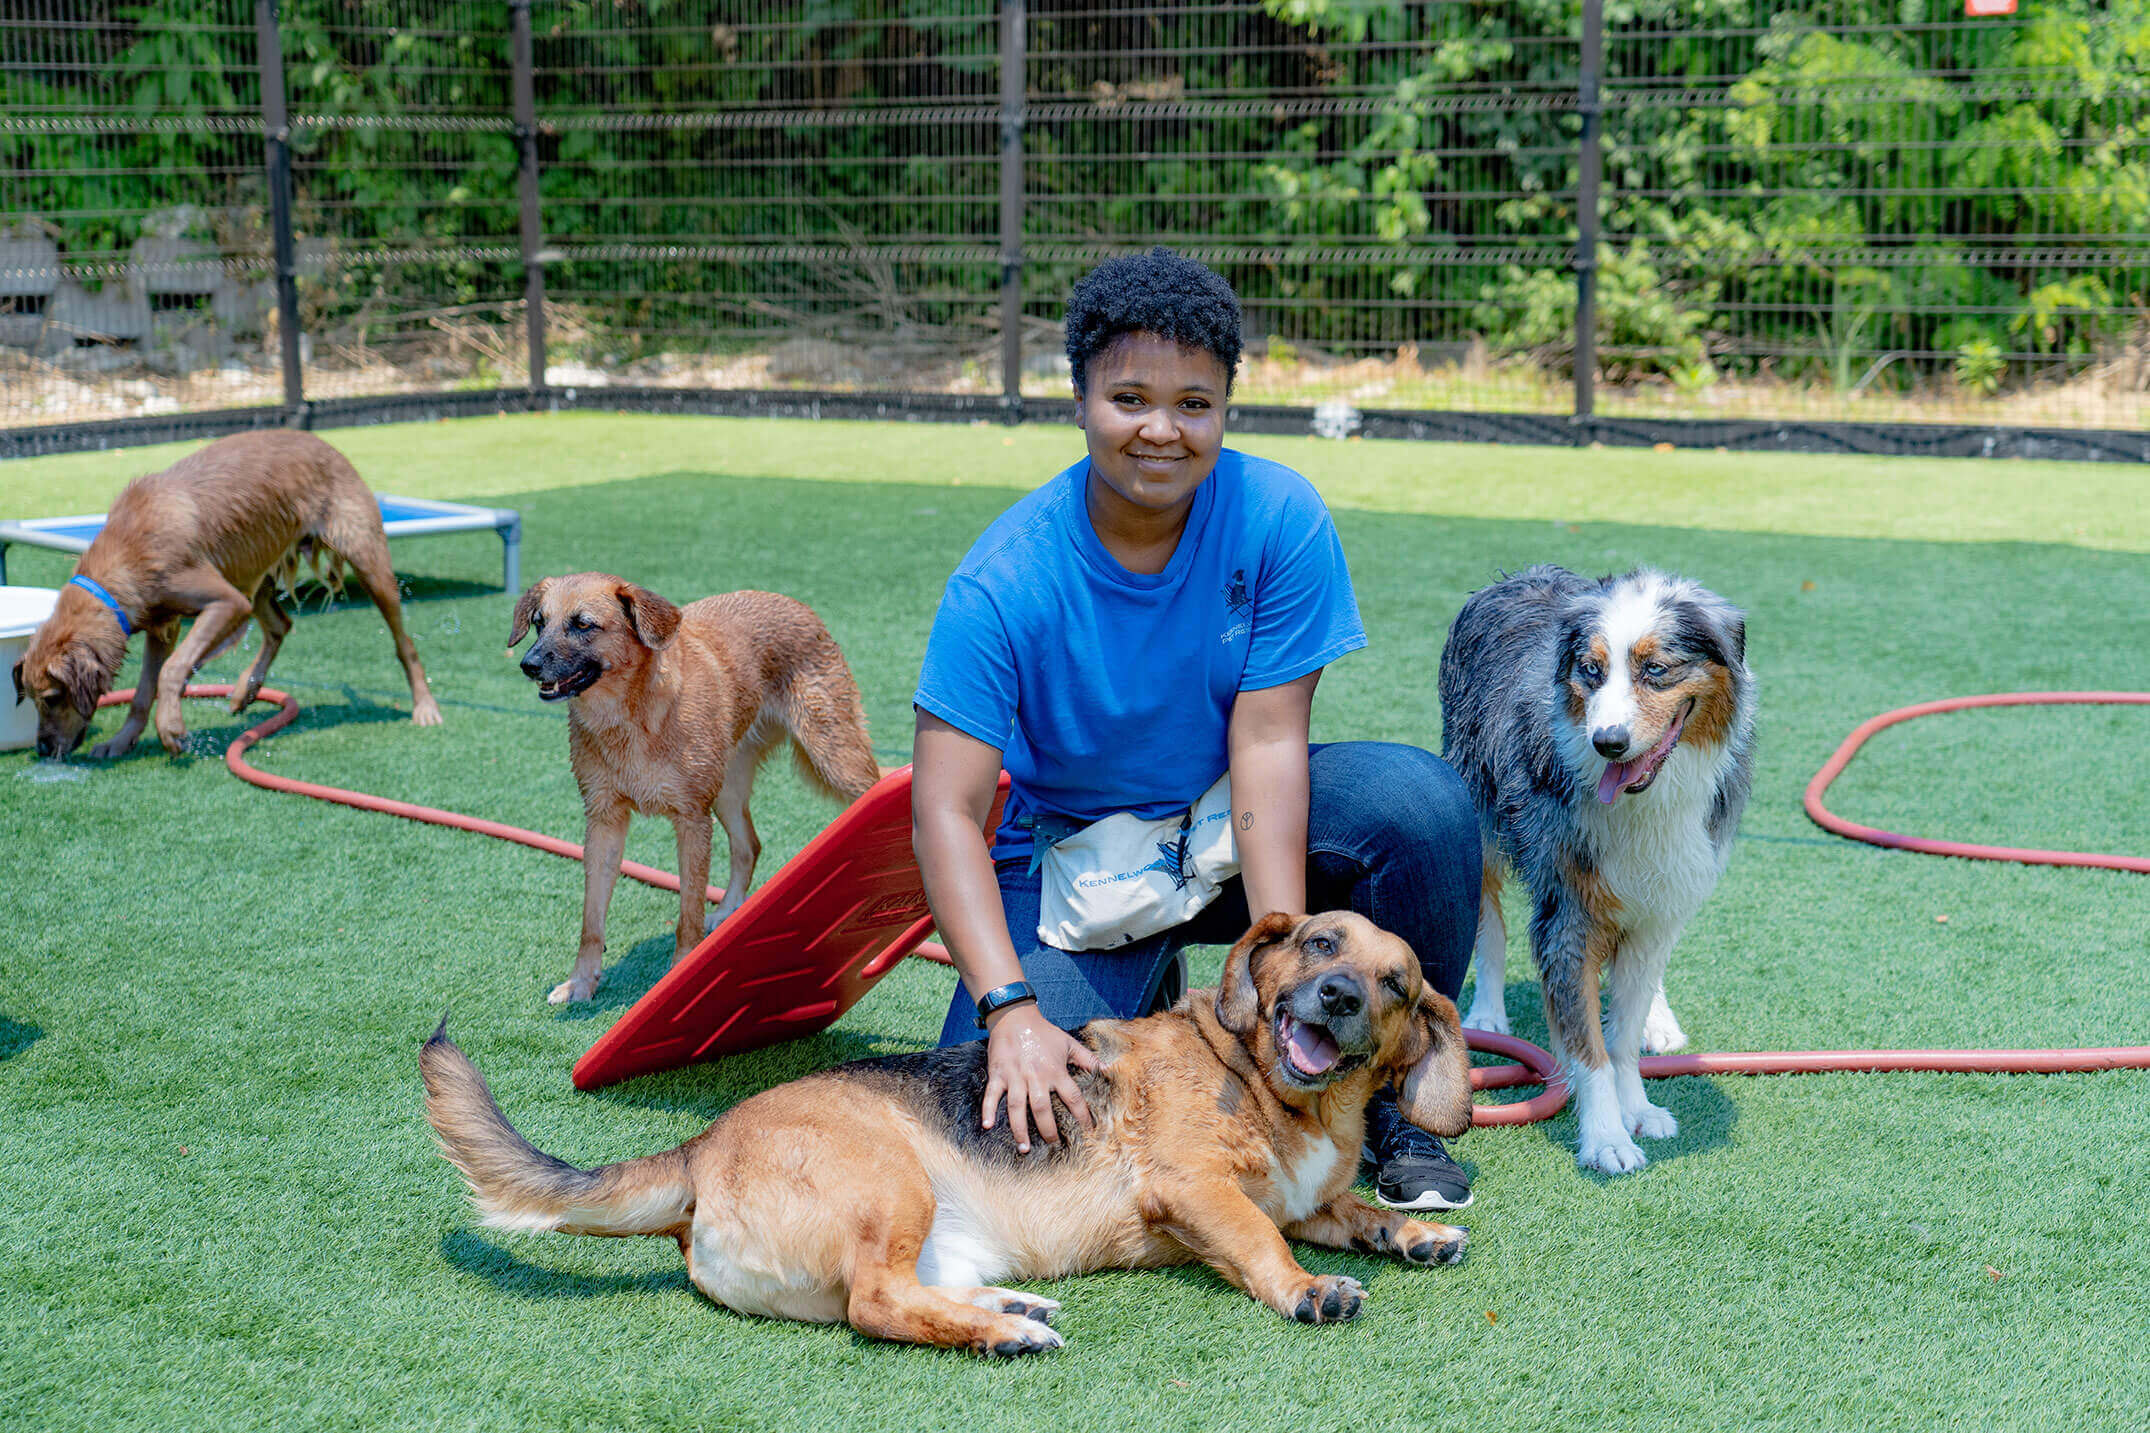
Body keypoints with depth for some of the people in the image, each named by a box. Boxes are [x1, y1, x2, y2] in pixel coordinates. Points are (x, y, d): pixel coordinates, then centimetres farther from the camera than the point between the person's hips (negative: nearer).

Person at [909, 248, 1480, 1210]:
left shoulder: (1281, 518, -17)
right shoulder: (1003, 583, -21)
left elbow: (1267, 744, -19)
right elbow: (945, 812, -25)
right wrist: (1012, 1011, -37)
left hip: (1238, 830, 1)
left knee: (1422, 801, -27)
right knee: (1010, 1110, -22)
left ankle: (1387, 1096, -5)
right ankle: (1140, 1003, 15)